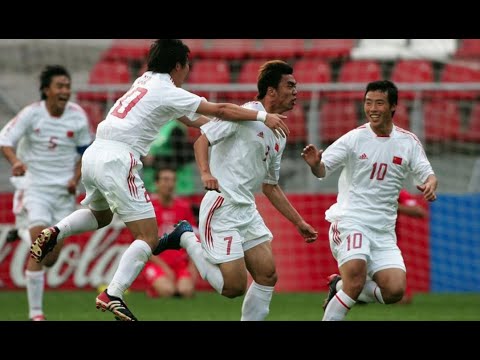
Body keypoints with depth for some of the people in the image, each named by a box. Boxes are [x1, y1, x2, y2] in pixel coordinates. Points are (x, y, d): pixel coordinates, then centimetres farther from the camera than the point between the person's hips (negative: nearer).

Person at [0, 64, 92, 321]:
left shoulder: (78, 117, -3)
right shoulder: (31, 114, -11)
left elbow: (85, 151, 10)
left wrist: (75, 179, -4)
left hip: (64, 189, 3)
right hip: (35, 186, -3)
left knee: (52, 257, 2)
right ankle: (35, 312, -15)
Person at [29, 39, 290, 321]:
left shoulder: (147, 81, 19)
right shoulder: (169, 93, -5)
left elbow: (190, 118, 29)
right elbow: (220, 110, -8)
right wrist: (263, 116, -2)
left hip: (94, 153, 9)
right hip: (117, 159, -9)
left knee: (100, 215, 35)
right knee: (149, 237, -5)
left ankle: (56, 233, 11)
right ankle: (113, 295, -16)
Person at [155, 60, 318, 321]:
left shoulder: (278, 137, 16)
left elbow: (270, 187, 25)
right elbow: (201, 140, -13)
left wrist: (299, 223, 23)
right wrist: (205, 172, -31)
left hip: (247, 211, 9)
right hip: (221, 208, -9)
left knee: (267, 276, 1)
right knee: (234, 287, -10)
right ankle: (187, 240, 8)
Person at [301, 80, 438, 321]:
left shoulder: (408, 142, 6)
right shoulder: (355, 138, -4)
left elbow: (428, 174, 7)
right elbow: (323, 170, -7)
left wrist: (430, 185, -17)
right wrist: (314, 163, -31)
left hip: (383, 229, 4)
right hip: (349, 220, -4)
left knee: (395, 290, -12)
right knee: (356, 278, -27)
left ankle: (340, 286, 12)